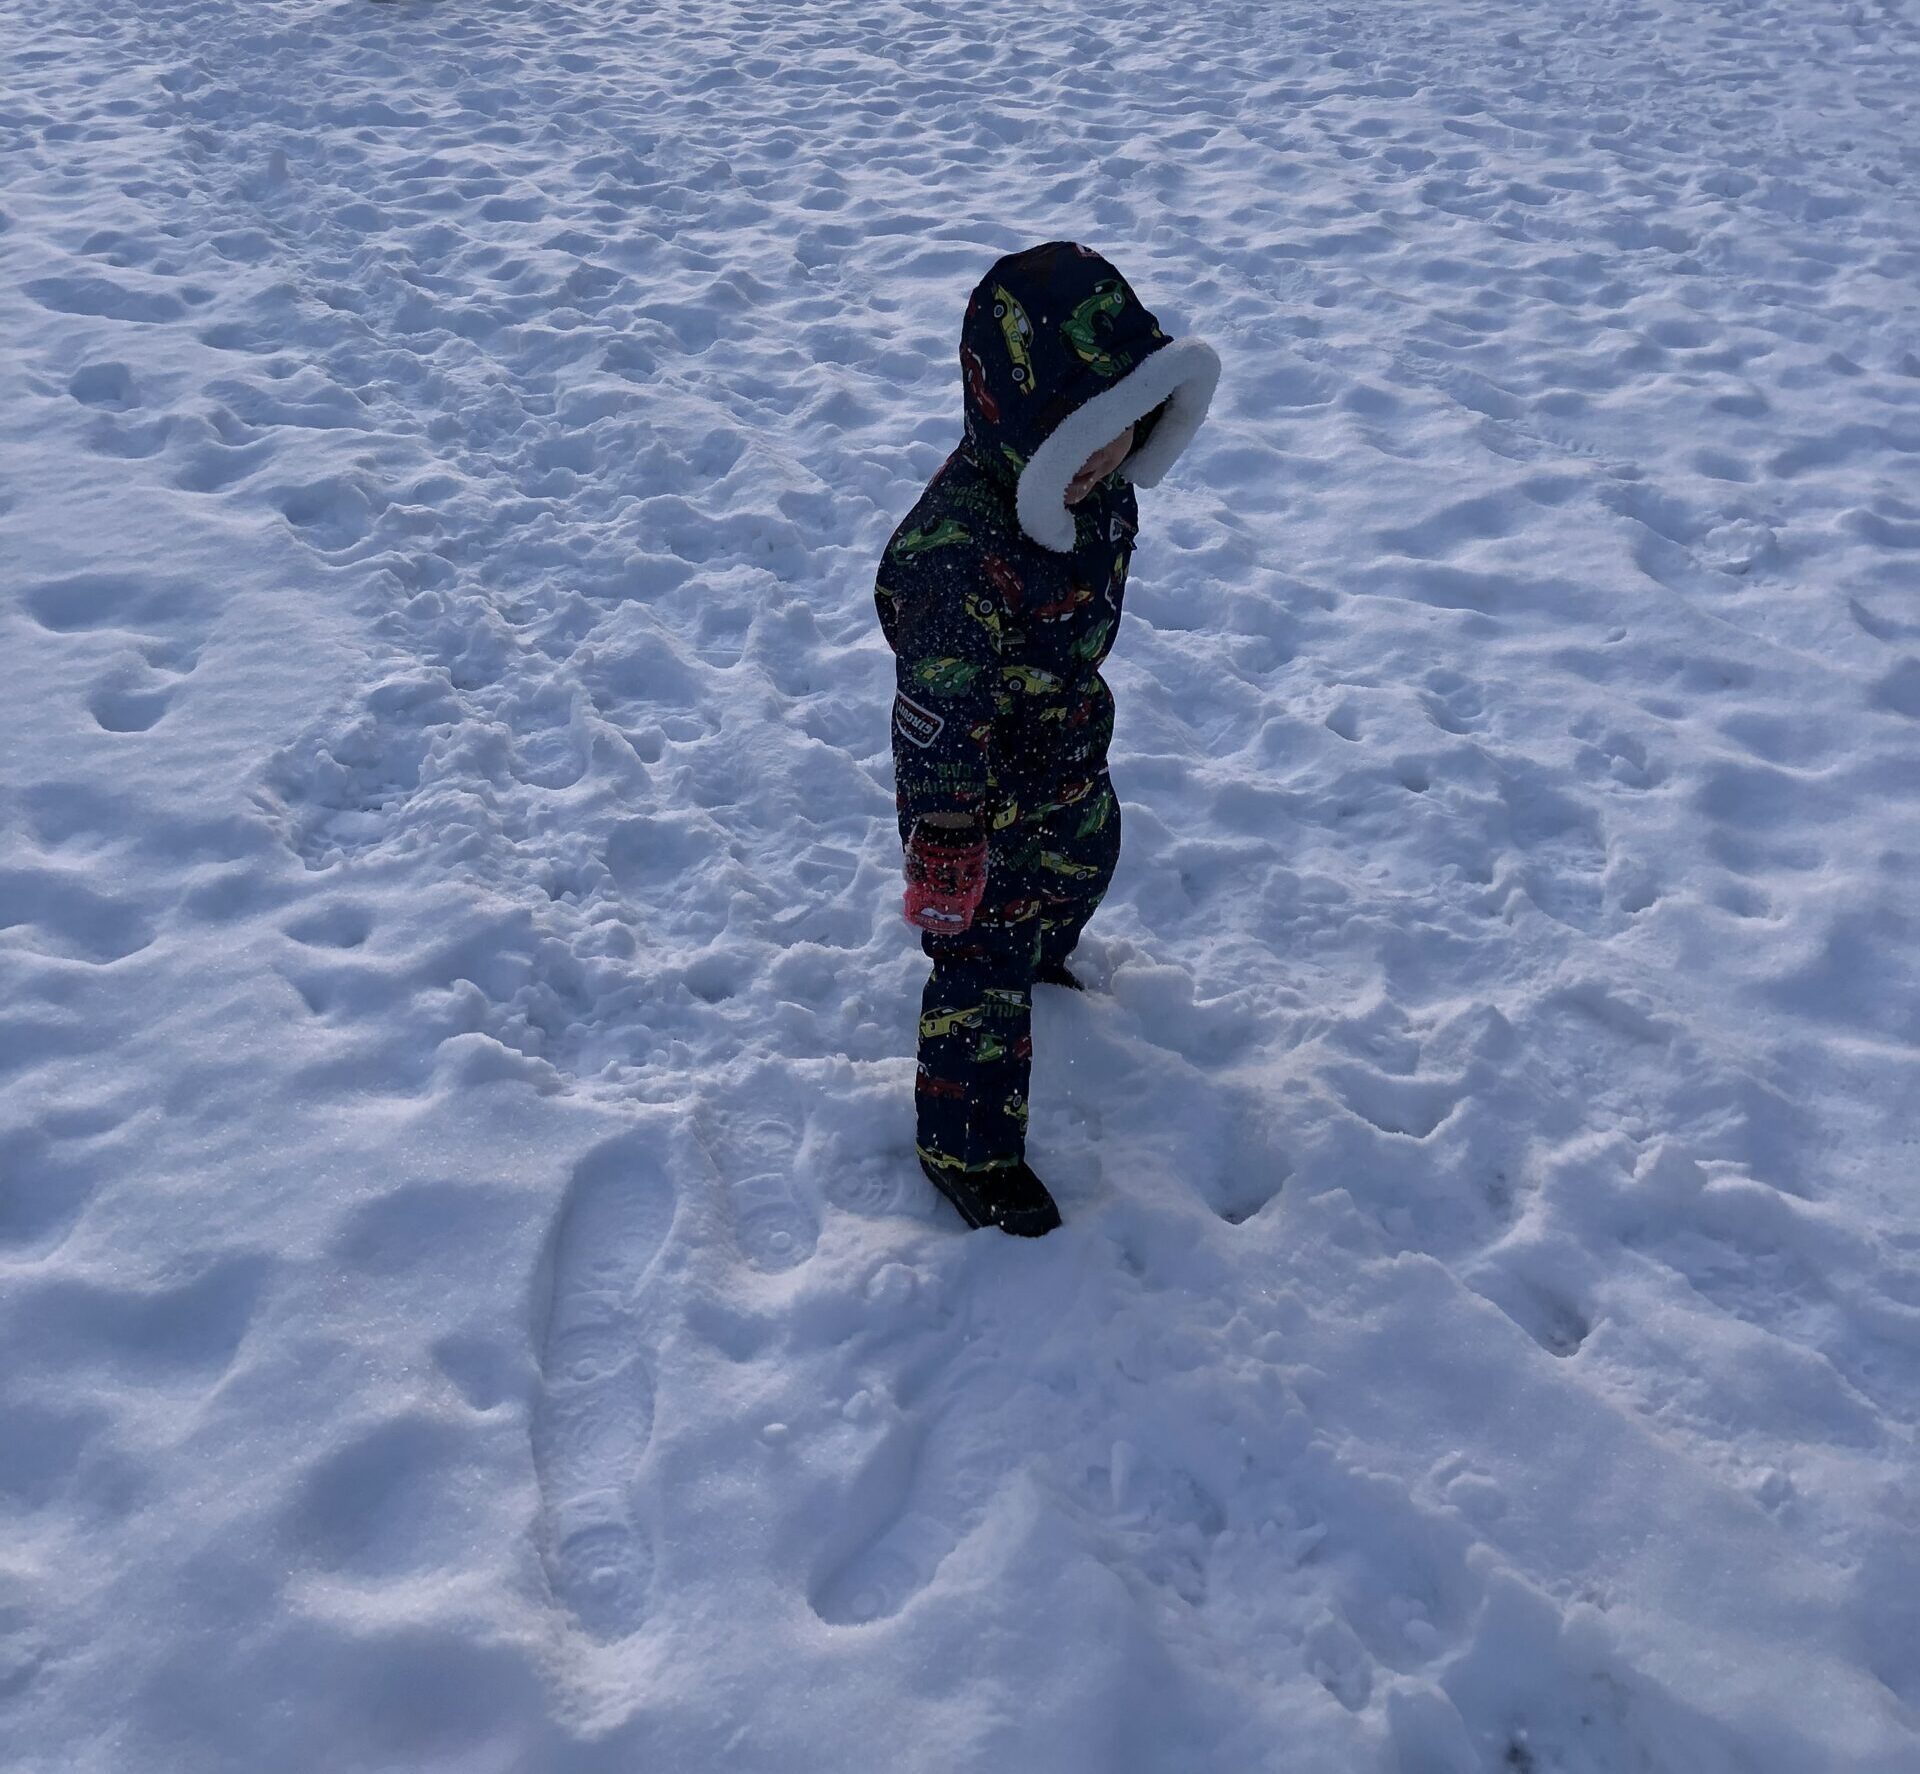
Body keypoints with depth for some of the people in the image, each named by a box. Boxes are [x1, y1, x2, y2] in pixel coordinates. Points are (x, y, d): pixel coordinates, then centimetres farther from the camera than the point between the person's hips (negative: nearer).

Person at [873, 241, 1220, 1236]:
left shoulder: (1094, 483, -12)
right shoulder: (957, 556, -40)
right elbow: (939, 724, -32)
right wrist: (946, 851, -24)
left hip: (1070, 752, 8)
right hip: (979, 783, -8)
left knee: (1084, 858, 34)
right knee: (982, 965, 6)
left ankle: (1042, 952, 69)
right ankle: (965, 1151, 27)